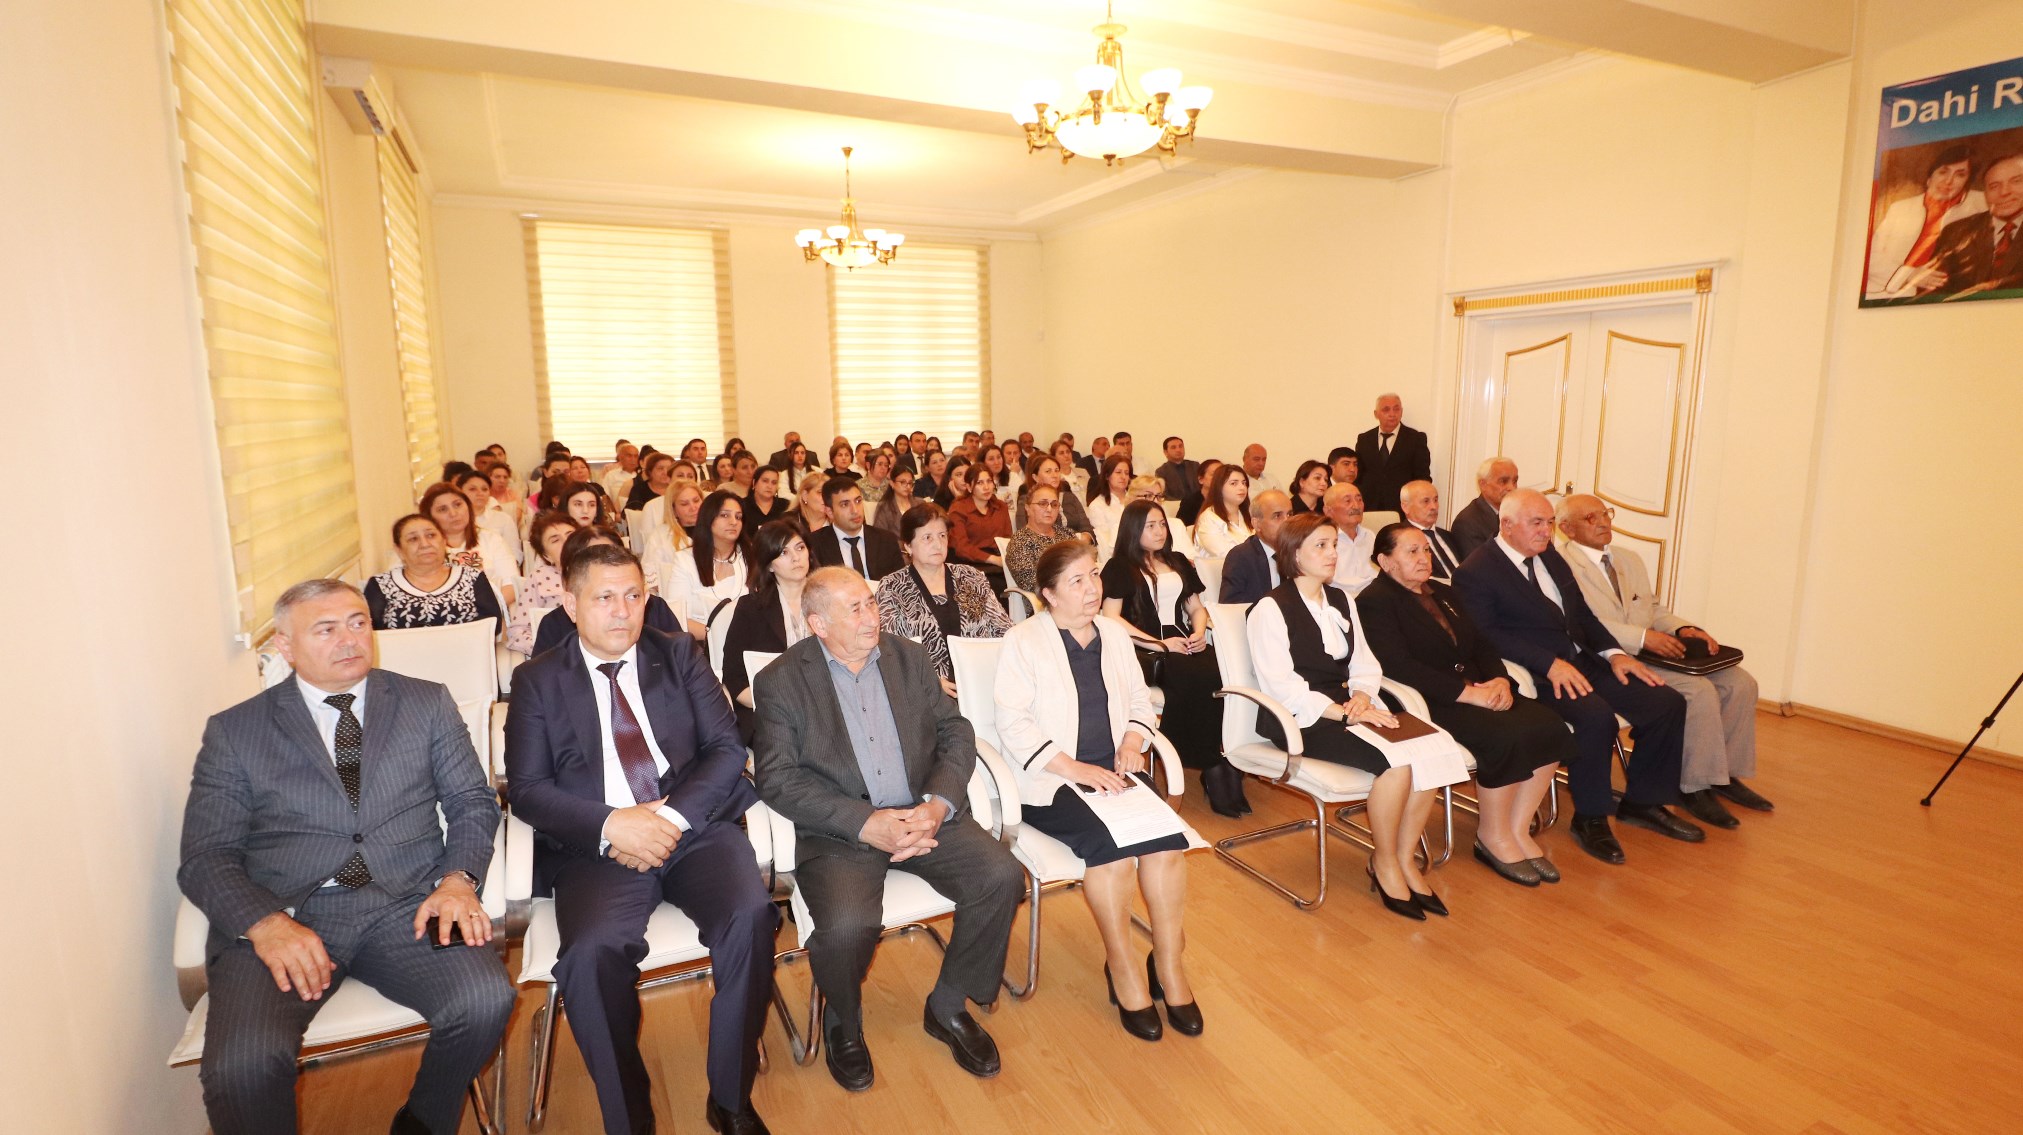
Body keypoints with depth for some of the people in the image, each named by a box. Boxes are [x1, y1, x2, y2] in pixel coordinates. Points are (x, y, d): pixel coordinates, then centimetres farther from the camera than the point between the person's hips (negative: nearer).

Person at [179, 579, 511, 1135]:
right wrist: (265, 922, -15)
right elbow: (206, 856, 4)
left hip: (405, 904, 1)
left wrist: (457, 878, -10)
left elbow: (472, 801, 9)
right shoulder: (234, 731, 9)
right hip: (281, 916, 0)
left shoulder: (427, 703, 12)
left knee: (485, 1000, -24)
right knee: (241, 1063, -29)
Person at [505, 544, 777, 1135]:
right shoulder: (537, 680, 10)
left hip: (694, 827, 1)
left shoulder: (681, 657, 13)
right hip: (598, 844, 0)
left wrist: (672, 815, -12)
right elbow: (526, 788, 2)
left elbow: (727, 748, 5)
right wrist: (611, 825, -15)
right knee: (592, 951, -30)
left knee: (750, 916, -26)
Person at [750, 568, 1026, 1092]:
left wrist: (938, 804, -13)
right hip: (839, 830, -3)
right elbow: (777, 778, -10)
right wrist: (865, 824, -20)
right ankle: (843, 1024, 8)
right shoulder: (779, 681, -4)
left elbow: (955, 733, 6)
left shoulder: (910, 658, 8)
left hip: (924, 813, 4)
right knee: (847, 925, -30)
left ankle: (948, 1007, 9)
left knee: (1002, 876, -18)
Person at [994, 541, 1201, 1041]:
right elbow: (1013, 723, -11)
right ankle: (1122, 966, -7)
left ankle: (1168, 963, -4)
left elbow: (1140, 700, 19)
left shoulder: (1115, 634, 15)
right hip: (1050, 781, -5)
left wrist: (1132, 742, -3)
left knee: (1168, 837, -22)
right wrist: (1075, 769, -19)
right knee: (1111, 845, -30)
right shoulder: (1024, 641, -3)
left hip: (1115, 771, 5)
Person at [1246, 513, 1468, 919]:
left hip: (1344, 707, 7)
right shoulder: (1271, 609, -7)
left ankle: (1405, 858, -2)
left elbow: (1365, 664, 15)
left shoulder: (1340, 601, 18)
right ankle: (1384, 864, -5)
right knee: (1395, 758, -28)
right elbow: (1283, 686, -14)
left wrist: (1361, 696, -7)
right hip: (1298, 719, -7)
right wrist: (1342, 713, -20)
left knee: (1434, 748, -17)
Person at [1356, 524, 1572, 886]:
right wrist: (1466, 692, -21)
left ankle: (1518, 830, -3)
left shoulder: (1444, 594, 22)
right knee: (1507, 736, -28)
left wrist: (1499, 680, -5)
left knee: (1550, 727, -15)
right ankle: (1492, 837, -6)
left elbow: (1481, 644, 17)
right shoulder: (1374, 602, -7)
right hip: (1427, 704, -8)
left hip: (1479, 690, 8)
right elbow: (1398, 666, -18)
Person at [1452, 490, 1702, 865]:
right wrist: (1550, 664, -27)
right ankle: (1590, 819, -9)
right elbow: (1488, 634, -19)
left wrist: (1613, 652, 3)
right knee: (1597, 716, -31)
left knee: (1667, 703, -2)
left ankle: (1642, 802, 16)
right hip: (1534, 674, -9)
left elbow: (1582, 613, 19)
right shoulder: (1476, 571, -10)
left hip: (1582, 661, 9)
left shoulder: (1551, 557, 17)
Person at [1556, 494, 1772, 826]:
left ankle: (1726, 773, 10)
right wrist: (1643, 637, -25)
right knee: (1699, 691, -24)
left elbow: (1654, 608, 25)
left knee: (1740, 683, -3)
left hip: (1654, 652, 9)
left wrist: (1681, 628, 3)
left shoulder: (1631, 560, 22)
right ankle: (1694, 786, -9)